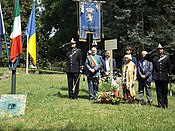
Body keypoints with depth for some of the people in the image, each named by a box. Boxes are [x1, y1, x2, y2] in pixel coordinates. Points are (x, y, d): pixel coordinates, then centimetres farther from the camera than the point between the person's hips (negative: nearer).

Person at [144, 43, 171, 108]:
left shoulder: (166, 57, 5)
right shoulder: (154, 57, 6)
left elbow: (169, 67, 6)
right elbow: (146, 57, 4)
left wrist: (169, 75, 3)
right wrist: (153, 51, -1)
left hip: (164, 77, -1)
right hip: (157, 77, 1)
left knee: (165, 91, 5)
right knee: (159, 91, 5)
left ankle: (165, 104, 14)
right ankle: (160, 104, 12)